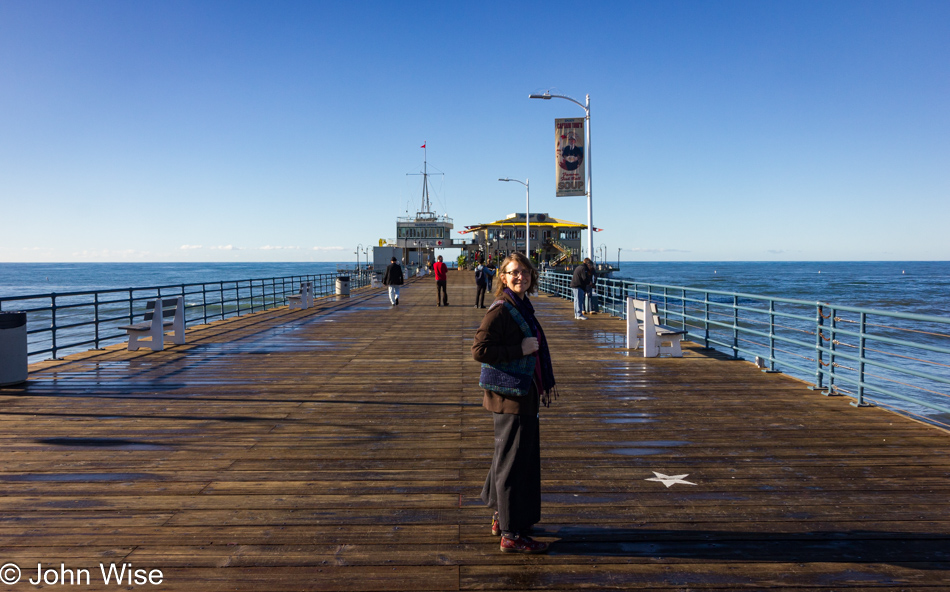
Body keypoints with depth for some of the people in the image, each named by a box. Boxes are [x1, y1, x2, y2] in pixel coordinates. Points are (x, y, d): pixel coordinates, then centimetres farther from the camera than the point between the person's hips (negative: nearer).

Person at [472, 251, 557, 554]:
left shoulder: (523, 307, 12)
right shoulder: (500, 310, -16)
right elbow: (479, 349, -23)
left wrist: (545, 383, 20)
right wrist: (520, 349, -22)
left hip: (524, 393, 10)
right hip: (509, 394, -10)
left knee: (520, 456, 19)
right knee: (513, 461, -2)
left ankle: (501, 517, 35)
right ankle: (512, 534, 9)